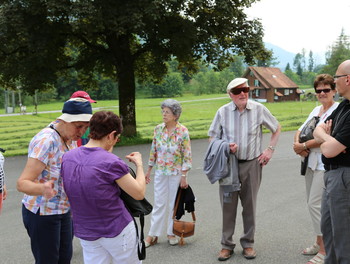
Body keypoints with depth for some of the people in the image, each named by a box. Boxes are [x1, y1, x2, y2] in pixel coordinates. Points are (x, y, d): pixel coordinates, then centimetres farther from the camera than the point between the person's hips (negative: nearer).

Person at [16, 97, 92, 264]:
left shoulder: (70, 138, -1)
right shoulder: (46, 140, -25)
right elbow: (22, 183, -29)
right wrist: (42, 189, -49)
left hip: (64, 211, 8)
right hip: (42, 214, -7)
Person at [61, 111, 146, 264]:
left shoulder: (67, 157, -4)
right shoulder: (111, 162, -21)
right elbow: (139, 194, -12)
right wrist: (139, 164, 2)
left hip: (85, 233, 5)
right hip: (117, 231, -5)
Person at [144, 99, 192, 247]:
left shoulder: (182, 131, -12)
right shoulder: (158, 129, 0)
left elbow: (187, 155, -11)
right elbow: (153, 151, 9)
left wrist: (183, 176, -13)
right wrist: (148, 170, 10)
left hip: (176, 172, -3)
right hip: (160, 172, 3)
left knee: (174, 204, 9)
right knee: (159, 203, 7)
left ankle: (171, 233, 24)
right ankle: (153, 234, 15)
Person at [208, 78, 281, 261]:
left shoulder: (259, 109, -3)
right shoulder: (223, 112, -3)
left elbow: (276, 129, 11)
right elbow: (212, 138, 5)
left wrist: (270, 150, 2)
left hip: (252, 164, 0)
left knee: (250, 205, 9)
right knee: (228, 205, 5)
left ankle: (248, 243, 25)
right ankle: (226, 244, 19)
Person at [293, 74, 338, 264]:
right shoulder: (317, 109, 14)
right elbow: (300, 130, 14)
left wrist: (303, 146, -15)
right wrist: (297, 144, -7)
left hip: (326, 164, -8)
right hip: (311, 161, 8)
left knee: (315, 204, -10)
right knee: (312, 203, 14)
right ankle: (319, 243, 28)